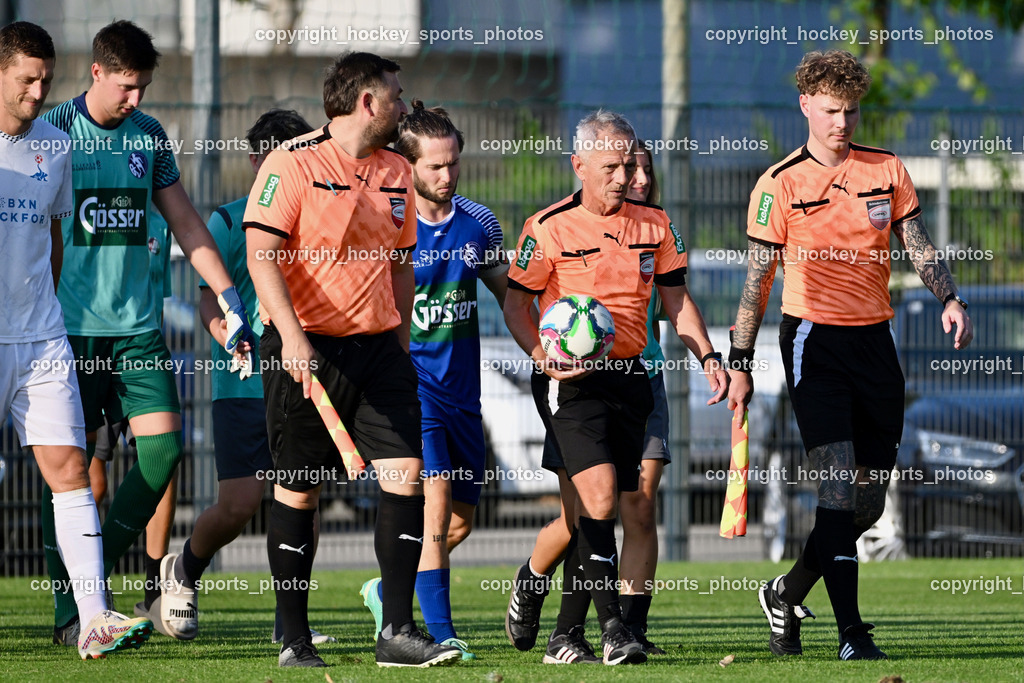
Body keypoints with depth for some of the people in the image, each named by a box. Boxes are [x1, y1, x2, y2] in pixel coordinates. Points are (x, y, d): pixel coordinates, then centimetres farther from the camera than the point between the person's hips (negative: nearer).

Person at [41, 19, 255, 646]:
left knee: (164, 446, -6)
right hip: (72, 326, -5)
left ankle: (102, 563, 11)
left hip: (139, 324, 5)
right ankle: (71, 610, 2)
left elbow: (186, 224, 17)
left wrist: (231, 300, 11)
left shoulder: (151, 137, 10)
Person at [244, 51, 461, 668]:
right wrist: (291, 335, -24)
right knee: (299, 491, 1)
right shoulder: (293, 163, -8)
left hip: (378, 346, 6)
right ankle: (294, 641, 9)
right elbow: (262, 251, -14)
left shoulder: (397, 171, 13)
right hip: (306, 349, -6)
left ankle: (397, 631, -3)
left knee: (406, 473, -7)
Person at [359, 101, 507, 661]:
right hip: (408, 380, -6)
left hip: (461, 386, 6)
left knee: (461, 518, 9)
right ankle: (441, 633, -18)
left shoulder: (478, 222, 6)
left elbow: (509, 295, 16)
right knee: (435, 498, -19)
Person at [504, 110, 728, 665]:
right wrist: (546, 358, -18)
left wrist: (707, 356, 5)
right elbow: (515, 306, -2)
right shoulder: (549, 228, -6)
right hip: (572, 382, -5)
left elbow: (676, 299, 17)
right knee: (599, 494, -20)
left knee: (593, 512, 6)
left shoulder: (653, 225, 10)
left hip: (629, 377, 5)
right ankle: (612, 625, -18)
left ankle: (566, 635, 13)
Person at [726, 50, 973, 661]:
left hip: (874, 337, 5)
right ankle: (851, 632, -14)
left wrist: (950, 299, -10)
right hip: (815, 337, -5)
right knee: (839, 484, -15)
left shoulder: (887, 170, 8)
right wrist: (740, 364, -6)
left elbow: (919, 247, 9)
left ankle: (787, 594, 28)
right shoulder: (780, 185, -4)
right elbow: (758, 279, -2)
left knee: (870, 501, 7)